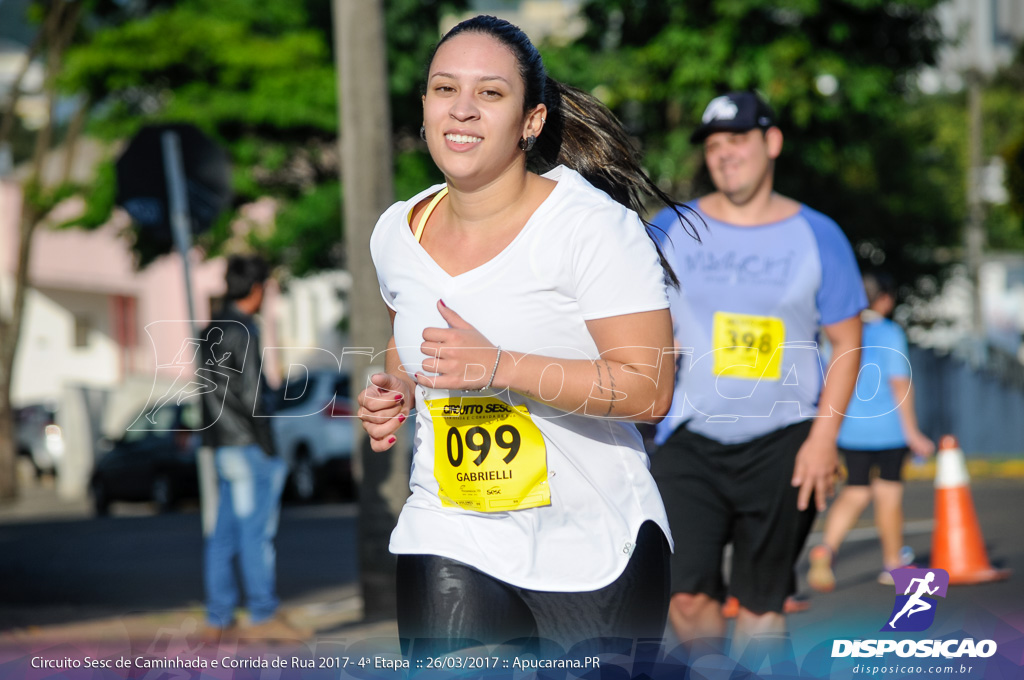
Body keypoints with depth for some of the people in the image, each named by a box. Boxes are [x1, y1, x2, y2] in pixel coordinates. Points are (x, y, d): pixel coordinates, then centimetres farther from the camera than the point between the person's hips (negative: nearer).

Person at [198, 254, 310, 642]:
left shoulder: (212, 332, 16)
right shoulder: (242, 331, -12)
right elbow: (249, 394, -17)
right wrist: (267, 447, -12)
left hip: (223, 446, 9)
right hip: (246, 446, -9)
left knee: (224, 533, 8)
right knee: (256, 530, -6)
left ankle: (217, 620, 8)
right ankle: (263, 616, -5)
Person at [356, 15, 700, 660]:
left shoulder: (593, 226, -13)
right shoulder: (397, 232, 5)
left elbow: (649, 390, -18)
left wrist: (500, 367, -27)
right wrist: (394, 393, 4)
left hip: (594, 551, -3)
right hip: (451, 542, 4)